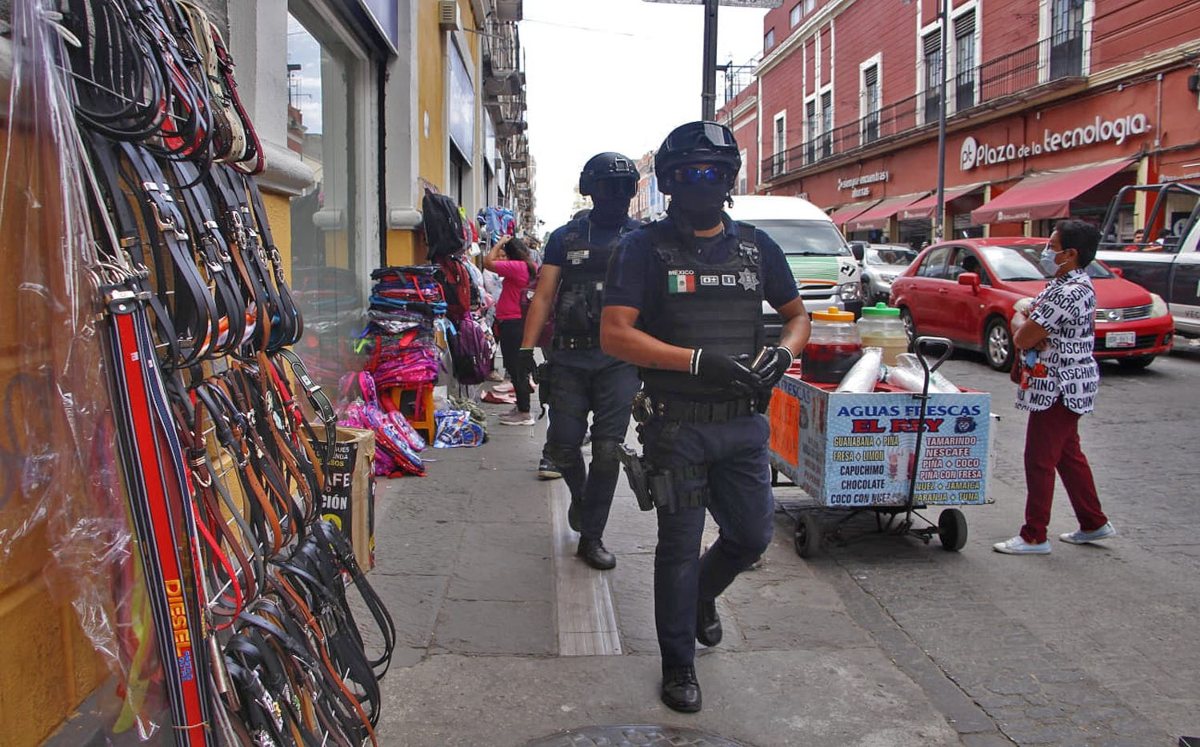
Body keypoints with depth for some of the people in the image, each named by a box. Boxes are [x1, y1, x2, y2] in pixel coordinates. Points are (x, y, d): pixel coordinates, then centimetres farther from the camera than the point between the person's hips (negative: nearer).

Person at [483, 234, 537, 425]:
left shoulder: (517, 267, -17)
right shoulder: (530, 267, 11)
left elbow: (488, 262, -19)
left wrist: (500, 243, -8)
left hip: (512, 324, -10)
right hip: (521, 322, 10)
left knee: (515, 368, -4)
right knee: (517, 367, 18)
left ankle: (524, 413, 1)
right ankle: (521, 407, 27)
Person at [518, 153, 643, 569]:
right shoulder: (566, 238, 9)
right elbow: (543, 296, 6)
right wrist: (527, 347, -4)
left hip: (619, 359, -1)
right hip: (569, 357, 1)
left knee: (607, 450, -3)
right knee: (563, 447, 2)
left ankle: (591, 536, 10)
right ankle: (581, 495, 35)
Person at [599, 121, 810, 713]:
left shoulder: (755, 245, 8)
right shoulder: (645, 248, -5)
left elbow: (797, 315, 18)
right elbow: (614, 335, -14)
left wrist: (781, 353, -6)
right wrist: (700, 361, -23)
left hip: (744, 423, 4)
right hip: (677, 425, -4)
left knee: (752, 535, 13)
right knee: (679, 547, 6)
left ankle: (702, 594, 45)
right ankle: (678, 665, 24)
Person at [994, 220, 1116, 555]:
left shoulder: (1063, 294, -24)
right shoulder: (1080, 285, 11)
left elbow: (1022, 339, -22)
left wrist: (1018, 319, -1)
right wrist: (1027, 323, -7)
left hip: (1057, 387, -11)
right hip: (1072, 383, 11)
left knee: (1040, 460, -3)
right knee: (1068, 454, 20)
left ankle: (1034, 537, 6)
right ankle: (1094, 523, 30)